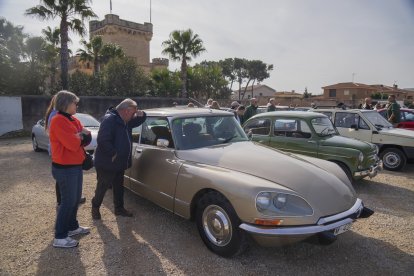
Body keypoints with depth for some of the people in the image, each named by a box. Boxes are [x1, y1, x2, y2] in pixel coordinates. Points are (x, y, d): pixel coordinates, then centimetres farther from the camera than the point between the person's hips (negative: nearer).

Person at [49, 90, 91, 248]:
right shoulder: (58, 120, -19)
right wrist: (80, 136, -7)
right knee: (68, 201, -3)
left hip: (76, 165, 9)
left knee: (76, 198, 18)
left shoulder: (74, 120, 11)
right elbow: (73, 144, -26)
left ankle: (72, 226, 33)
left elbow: (87, 139, 7)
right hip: (65, 168, -9)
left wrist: (80, 136, -13)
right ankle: (60, 238, 8)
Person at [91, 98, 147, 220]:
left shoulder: (125, 121, 8)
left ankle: (119, 208, 32)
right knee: (102, 187, 7)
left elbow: (138, 121, 22)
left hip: (120, 163, 9)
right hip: (107, 164, -9)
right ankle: (95, 207, 28)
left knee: (119, 187, 18)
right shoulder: (110, 120, -21)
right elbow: (103, 140, -30)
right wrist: (113, 154, -24)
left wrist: (141, 114, -2)